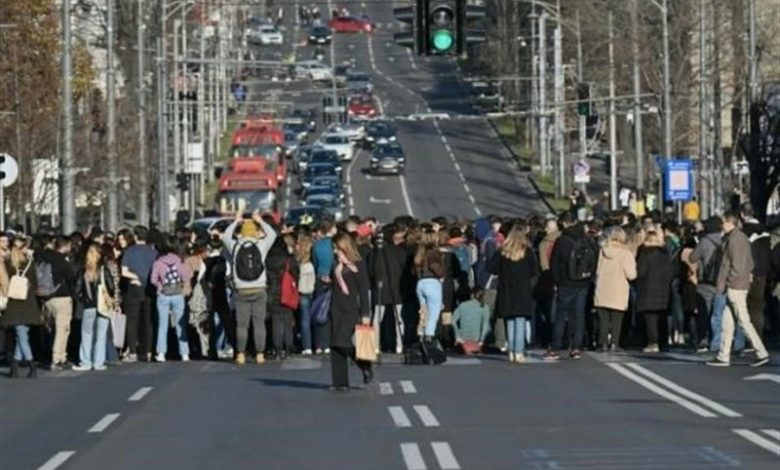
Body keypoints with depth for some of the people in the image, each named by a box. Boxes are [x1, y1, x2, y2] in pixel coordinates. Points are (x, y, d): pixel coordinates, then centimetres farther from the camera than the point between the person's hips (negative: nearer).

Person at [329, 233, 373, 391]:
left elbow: (364, 291, -7)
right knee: (335, 347, 2)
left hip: (350, 310, -7)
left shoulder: (358, 265, -5)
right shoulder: (337, 265, 13)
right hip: (336, 309, 7)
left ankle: (365, 367, 7)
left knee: (343, 343, -16)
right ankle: (340, 382, 5)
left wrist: (365, 314, -11)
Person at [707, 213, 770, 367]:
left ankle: (761, 353, -5)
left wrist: (723, 284, -14)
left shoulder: (734, 240, -15)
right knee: (727, 321, 11)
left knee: (744, 321, -6)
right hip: (742, 284, 10)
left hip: (735, 286, -10)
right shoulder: (743, 238, 14)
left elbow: (735, 266, -19)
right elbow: (749, 262, 18)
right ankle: (723, 356, 13)